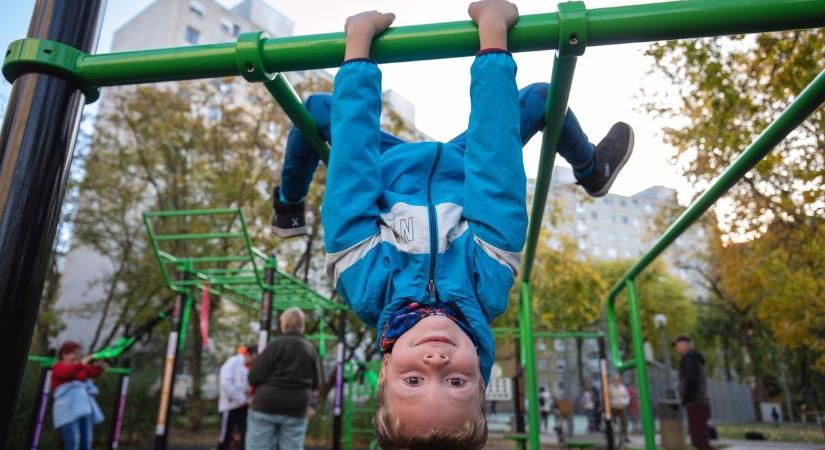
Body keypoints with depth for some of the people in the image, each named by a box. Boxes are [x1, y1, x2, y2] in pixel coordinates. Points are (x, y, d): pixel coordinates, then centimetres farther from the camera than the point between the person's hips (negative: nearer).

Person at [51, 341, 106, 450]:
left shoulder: (81, 367, 22)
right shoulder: (59, 366, 3)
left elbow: (94, 373, 6)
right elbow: (67, 372, -20)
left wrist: (99, 366, -16)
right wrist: (81, 364, -37)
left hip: (83, 408, 6)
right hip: (68, 409, -6)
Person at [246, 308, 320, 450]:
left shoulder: (276, 344, -9)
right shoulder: (310, 349, 7)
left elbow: (254, 377, -10)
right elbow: (314, 383, 13)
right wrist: (311, 404, 27)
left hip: (267, 405, -4)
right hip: (296, 408, 4)